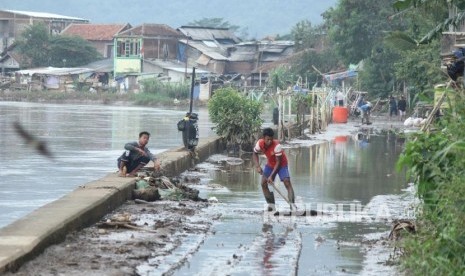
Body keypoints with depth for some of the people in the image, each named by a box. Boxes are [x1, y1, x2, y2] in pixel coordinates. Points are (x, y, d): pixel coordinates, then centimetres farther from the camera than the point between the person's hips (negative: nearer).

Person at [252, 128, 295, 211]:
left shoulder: (277, 146, -34)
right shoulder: (260, 143, -21)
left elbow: (278, 162, -29)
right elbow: (255, 154, -1)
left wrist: (271, 176, -33)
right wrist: (258, 166, -17)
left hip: (281, 164, -5)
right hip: (270, 164, 5)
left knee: (287, 182, -22)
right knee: (263, 183, -6)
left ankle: (292, 204, -29)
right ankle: (271, 205, 3)